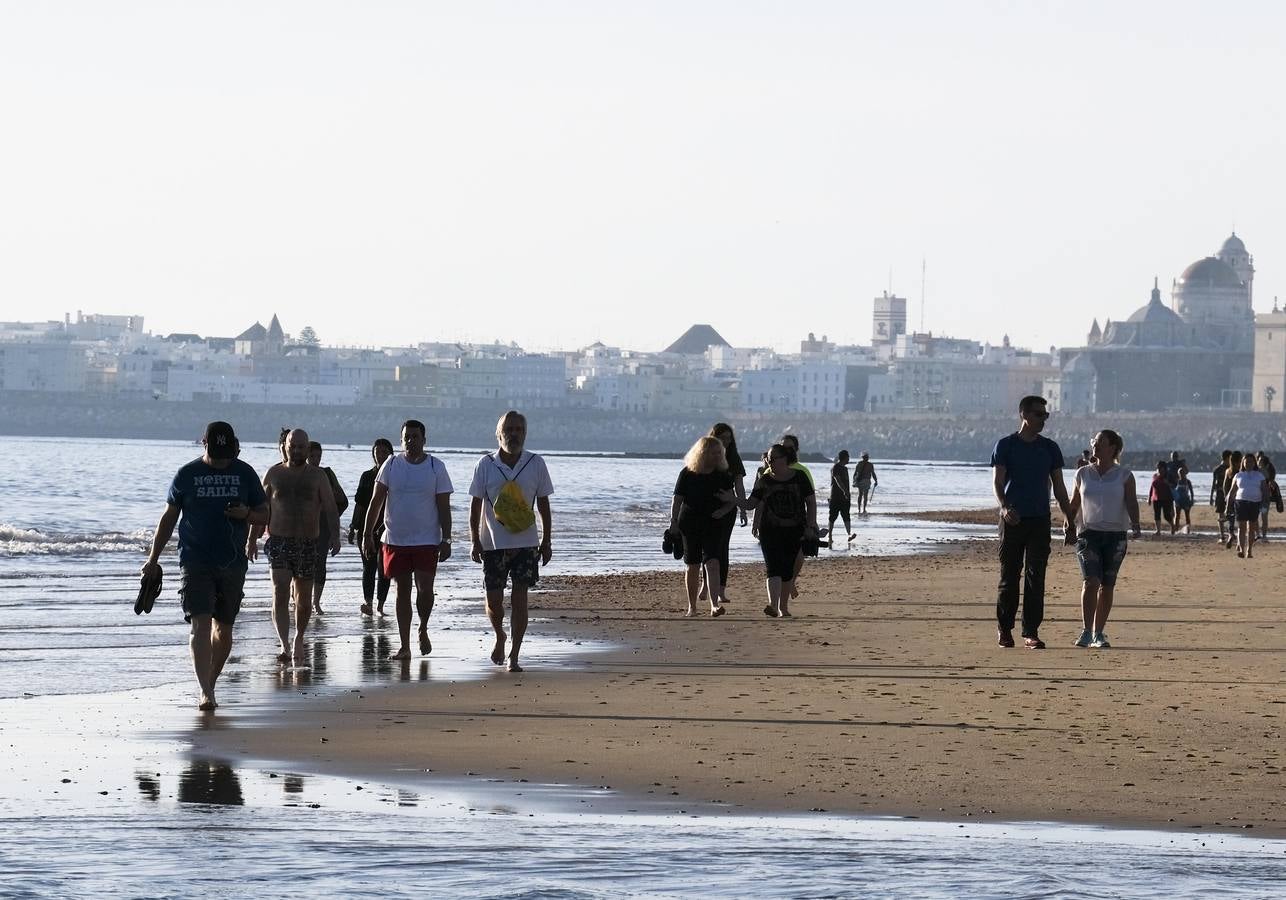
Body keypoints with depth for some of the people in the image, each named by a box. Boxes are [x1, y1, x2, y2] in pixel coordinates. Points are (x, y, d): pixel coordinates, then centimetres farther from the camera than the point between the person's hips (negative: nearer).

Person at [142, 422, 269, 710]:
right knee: (201, 624, -15)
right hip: (195, 562, -2)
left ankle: (210, 683, 26)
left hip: (232, 564, 2)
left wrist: (247, 514, -12)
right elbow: (169, 518, 9)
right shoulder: (187, 475, 2)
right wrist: (153, 559, 6)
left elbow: (264, 515, 11)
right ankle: (205, 692, -20)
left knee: (224, 628, 8)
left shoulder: (245, 474, 6)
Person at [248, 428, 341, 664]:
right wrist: (252, 539, 6)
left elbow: (330, 509, -2)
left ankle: (299, 639, 32)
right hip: (278, 542, -1)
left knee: (304, 598, 9)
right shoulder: (274, 474, 6)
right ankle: (284, 645, -22)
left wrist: (334, 535, -17)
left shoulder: (317, 476, 3)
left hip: (307, 545, 1)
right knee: (280, 594, -15)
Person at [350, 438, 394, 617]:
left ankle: (379, 605, 4)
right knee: (369, 567, -5)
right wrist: (353, 528, 10)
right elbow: (359, 502, 12)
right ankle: (368, 602, -12)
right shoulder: (367, 476, 10)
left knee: (384, 568, 0)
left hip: (388, 528, -2)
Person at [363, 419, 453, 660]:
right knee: (402, 592, 5)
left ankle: (423, 629, 17)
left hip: (427, 541, -2)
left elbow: (444, 508, 1)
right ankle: (404, 646, 10)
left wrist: (446, 540, -6)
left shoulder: (436, 468, 0)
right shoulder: (391, 465, 3)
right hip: (396, 539, 2)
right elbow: (376, 502, 5)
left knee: (425, 589, -11)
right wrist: (367, 534, -1)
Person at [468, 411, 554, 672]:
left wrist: (547, 541, 5)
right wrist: (474, 541, -3)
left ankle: (513, 657, 0)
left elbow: (543, 504, 7)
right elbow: (476, 505, 3)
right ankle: (500, 638, 33)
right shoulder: (486, 465, -1)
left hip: (526, 542, 0)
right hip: (493, 543, 0)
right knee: (493, 600, 3)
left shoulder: (536, 464, 1)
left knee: (519, 598, -5)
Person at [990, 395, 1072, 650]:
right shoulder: (1006, 445, 1)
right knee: (1009, 576, 2)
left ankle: (1031, 632, -2)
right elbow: (997, 481, -6)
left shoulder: (1050, 448, 11)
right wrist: (1004, 507, -25)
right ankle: (1004, 629, 14)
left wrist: (1069, 519, 10)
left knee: (1036, 577, -3)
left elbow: (1059, 486, 15)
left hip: (1040, 519, 2)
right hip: (1013, 519, -2)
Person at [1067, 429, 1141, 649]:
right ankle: (1086, 631, -14)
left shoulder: (1124, 476, 4)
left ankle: (1099, 634, 10)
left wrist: (1135, 524, -22)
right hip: (1088, 534, 0)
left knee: (1107, 586, 2)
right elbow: (1073, 504, 14)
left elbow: (1131, 502, -6)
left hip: (1115, 535, 0)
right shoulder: (1083, 474, 9)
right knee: (1090, 581, -15)